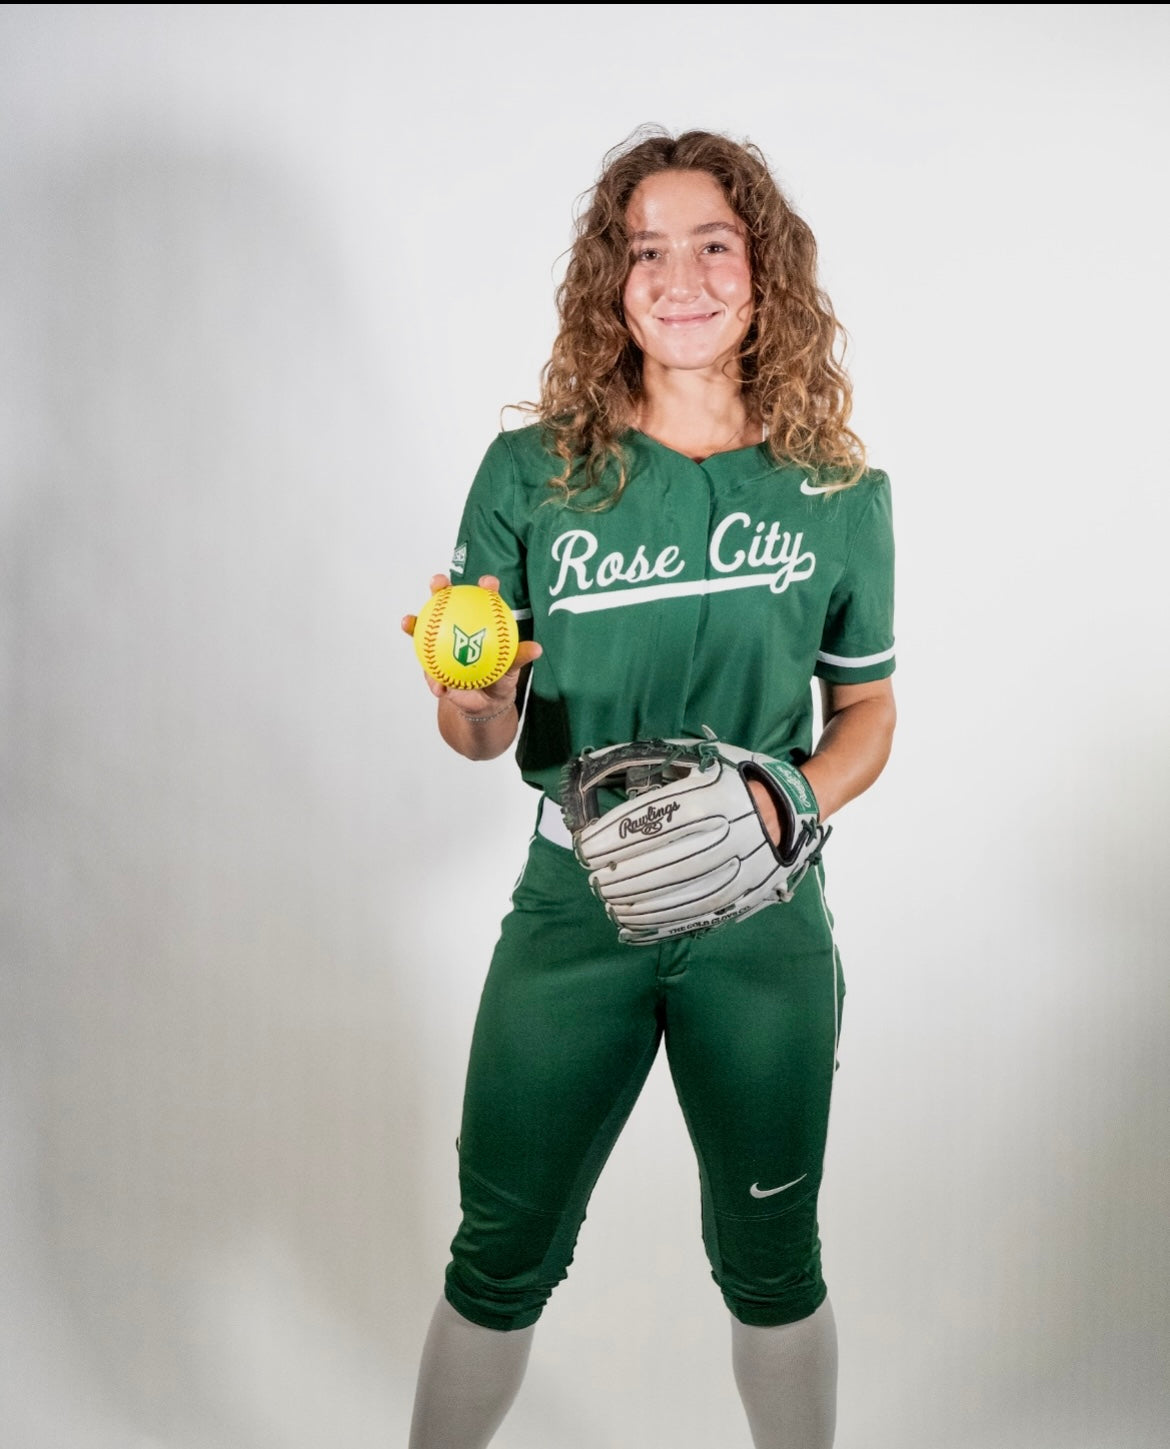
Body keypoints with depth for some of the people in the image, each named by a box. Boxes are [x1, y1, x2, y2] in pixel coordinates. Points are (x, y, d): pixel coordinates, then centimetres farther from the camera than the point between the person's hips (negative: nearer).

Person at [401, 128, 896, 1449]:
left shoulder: (838, 492, -1)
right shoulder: (533, 473, -4)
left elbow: (866, 708, 8)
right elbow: (483, 731, -1)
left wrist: (792, 804, -12)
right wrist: (469, 701, -23)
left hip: (761, 920, 1)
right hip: (573, 907, 0)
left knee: (769, 1262, 17)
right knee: (501, 1257, 12)